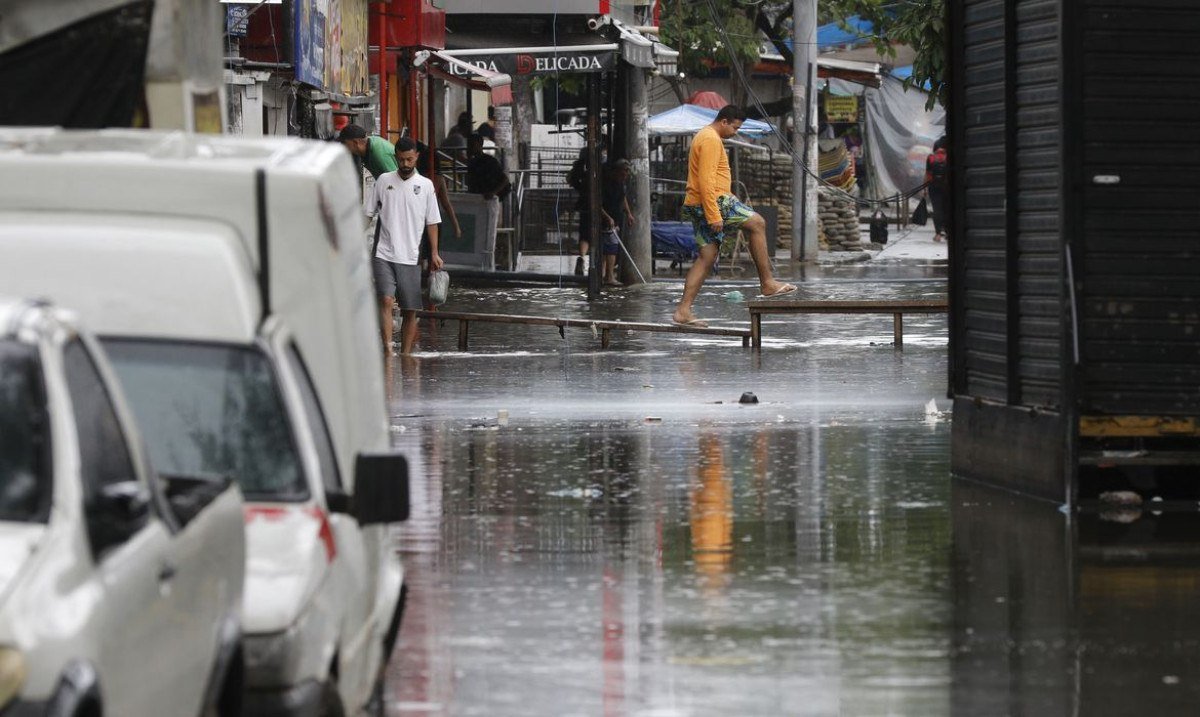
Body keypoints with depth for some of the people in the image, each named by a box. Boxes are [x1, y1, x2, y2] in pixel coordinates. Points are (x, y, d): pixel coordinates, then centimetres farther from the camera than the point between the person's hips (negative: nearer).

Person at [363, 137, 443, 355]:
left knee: (410, 310, 3)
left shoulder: (425, 185, 6)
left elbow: (431, 222, 8)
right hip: (384, 255, -1)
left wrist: (434, 253, 0)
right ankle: (387, 348, -26)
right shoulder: (384, 181, 6)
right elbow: (367, 213, 10)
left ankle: (406, 354, 11)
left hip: (410, 257, 1)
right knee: (386, 300, -18)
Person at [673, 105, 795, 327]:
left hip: (696, 206, 10)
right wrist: (714, 215, -24)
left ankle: (683, 310, 1)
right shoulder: (711, 140, -13)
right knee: (757, 223, -3)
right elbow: (706, 180, -21)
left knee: (707, 256, 7)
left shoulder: (705, 137, 22)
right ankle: (767, 283, -3)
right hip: (714, 201, -10)